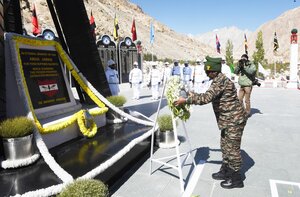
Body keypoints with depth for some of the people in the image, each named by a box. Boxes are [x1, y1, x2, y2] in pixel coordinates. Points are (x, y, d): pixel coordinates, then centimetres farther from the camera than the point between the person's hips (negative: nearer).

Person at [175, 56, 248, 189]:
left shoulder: (220, 81, -22)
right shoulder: (218, 80, 9)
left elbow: (207, 98, -32)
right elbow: (210, 96, 19)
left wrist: (186, 100, -29)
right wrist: (194, 95, 19)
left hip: (234, 119, -10)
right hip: (229, 119, 10)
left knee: (232, 148, 0)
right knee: (225, 146, 18)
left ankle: (236, 179, 16)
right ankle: (225, 171, 33)